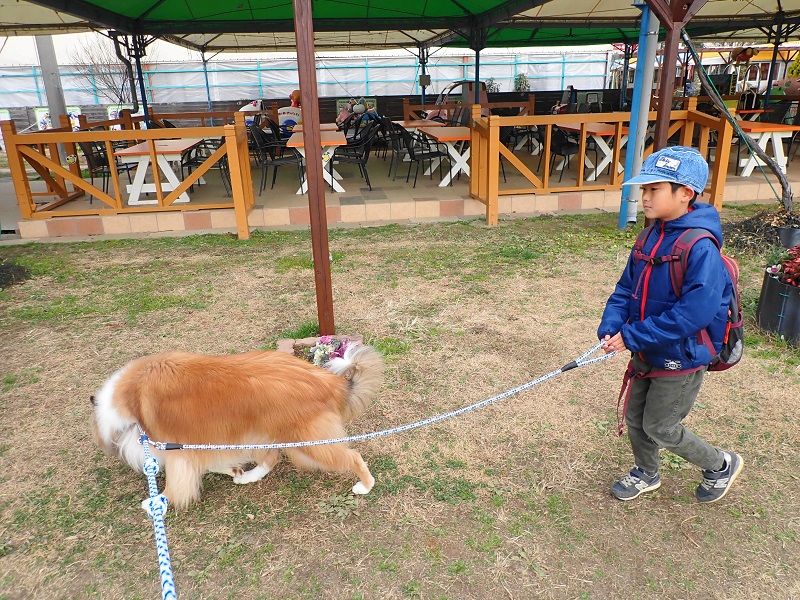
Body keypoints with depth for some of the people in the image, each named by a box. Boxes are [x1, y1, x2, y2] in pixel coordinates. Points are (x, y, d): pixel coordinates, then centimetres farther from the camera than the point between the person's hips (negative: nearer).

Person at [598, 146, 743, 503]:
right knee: (635, 418, 18)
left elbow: (695, 312, -31)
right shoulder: (654, 236, 0)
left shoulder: (700, 247, -25)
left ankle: (721, 465, 36)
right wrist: (611, 327, -14)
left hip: (681, 357, -7)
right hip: (647, 353, 7)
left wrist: (632, 337, -27)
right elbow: (626, 287, 3)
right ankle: (646, 474, 45)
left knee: (660, 428, 8)